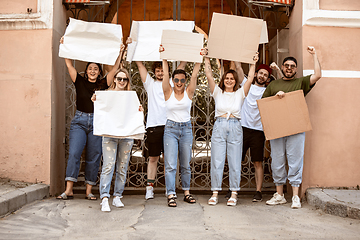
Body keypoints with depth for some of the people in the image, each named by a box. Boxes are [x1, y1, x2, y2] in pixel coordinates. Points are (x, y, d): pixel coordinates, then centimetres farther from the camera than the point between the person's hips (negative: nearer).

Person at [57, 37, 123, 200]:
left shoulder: (103, 84, 9)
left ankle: (89, 191, 10)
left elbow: (115, 68, 5)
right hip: (79, 121, 0)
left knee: (93, 157, 2)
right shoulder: (80, 82, 9)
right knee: (74, 153, -11)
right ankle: (68, 190, -7)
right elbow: (69, 65, 5)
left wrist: (120, 53, 0)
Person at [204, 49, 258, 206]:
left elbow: (250, 78, 2)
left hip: (235, 128, 0)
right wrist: (207, 60, 1)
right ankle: (215, 193, 6)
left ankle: (234, 194, 10)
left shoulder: (240, 93, 10)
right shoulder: (218, 92, 10)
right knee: (217, 161, -1)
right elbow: (209, 76, 3)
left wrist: (253, 63, 4)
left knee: (235, 162, 2)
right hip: (219, 127, 0)